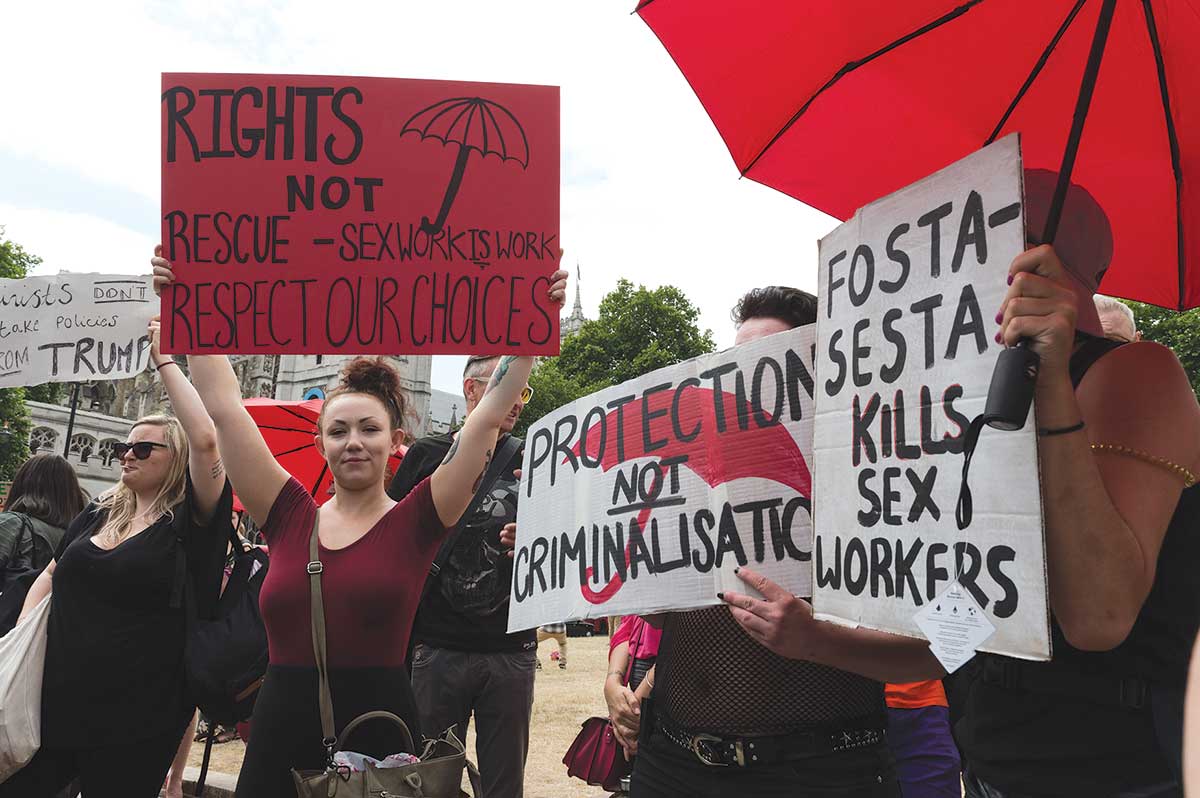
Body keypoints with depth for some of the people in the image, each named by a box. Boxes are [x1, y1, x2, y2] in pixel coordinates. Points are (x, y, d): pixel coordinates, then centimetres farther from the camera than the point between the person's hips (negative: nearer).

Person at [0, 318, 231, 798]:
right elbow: (51, 575, 24)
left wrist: (164, 361, -17)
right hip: (55, 704, 6)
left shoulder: (186, 522, -8)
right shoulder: (96, 515, 12)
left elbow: (205, 440, -24)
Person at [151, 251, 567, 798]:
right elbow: (223, 408, 4)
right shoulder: (289, 519, 4)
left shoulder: (414, 523, -2)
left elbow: (491, 413, -7)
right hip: (279, 739, 2)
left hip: (380, 744, -2)